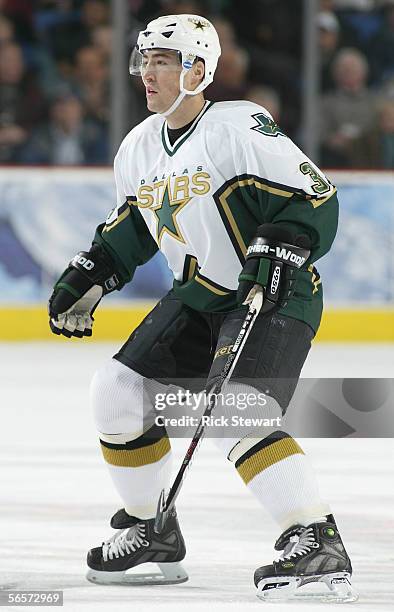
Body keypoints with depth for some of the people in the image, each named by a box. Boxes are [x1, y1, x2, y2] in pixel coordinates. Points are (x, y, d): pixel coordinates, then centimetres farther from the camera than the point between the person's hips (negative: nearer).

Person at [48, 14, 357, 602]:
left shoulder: (240, 126, -19)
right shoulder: (139, 147, 6)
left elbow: (316, 199, -20)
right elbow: (131, 225, 22)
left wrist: (279, 249, -32)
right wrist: (87, 279, 13)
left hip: (277, 296, -9)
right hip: (198, 298, 9)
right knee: (119, 393, 4)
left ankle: (317, 542, -26)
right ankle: (153, 532, 20)